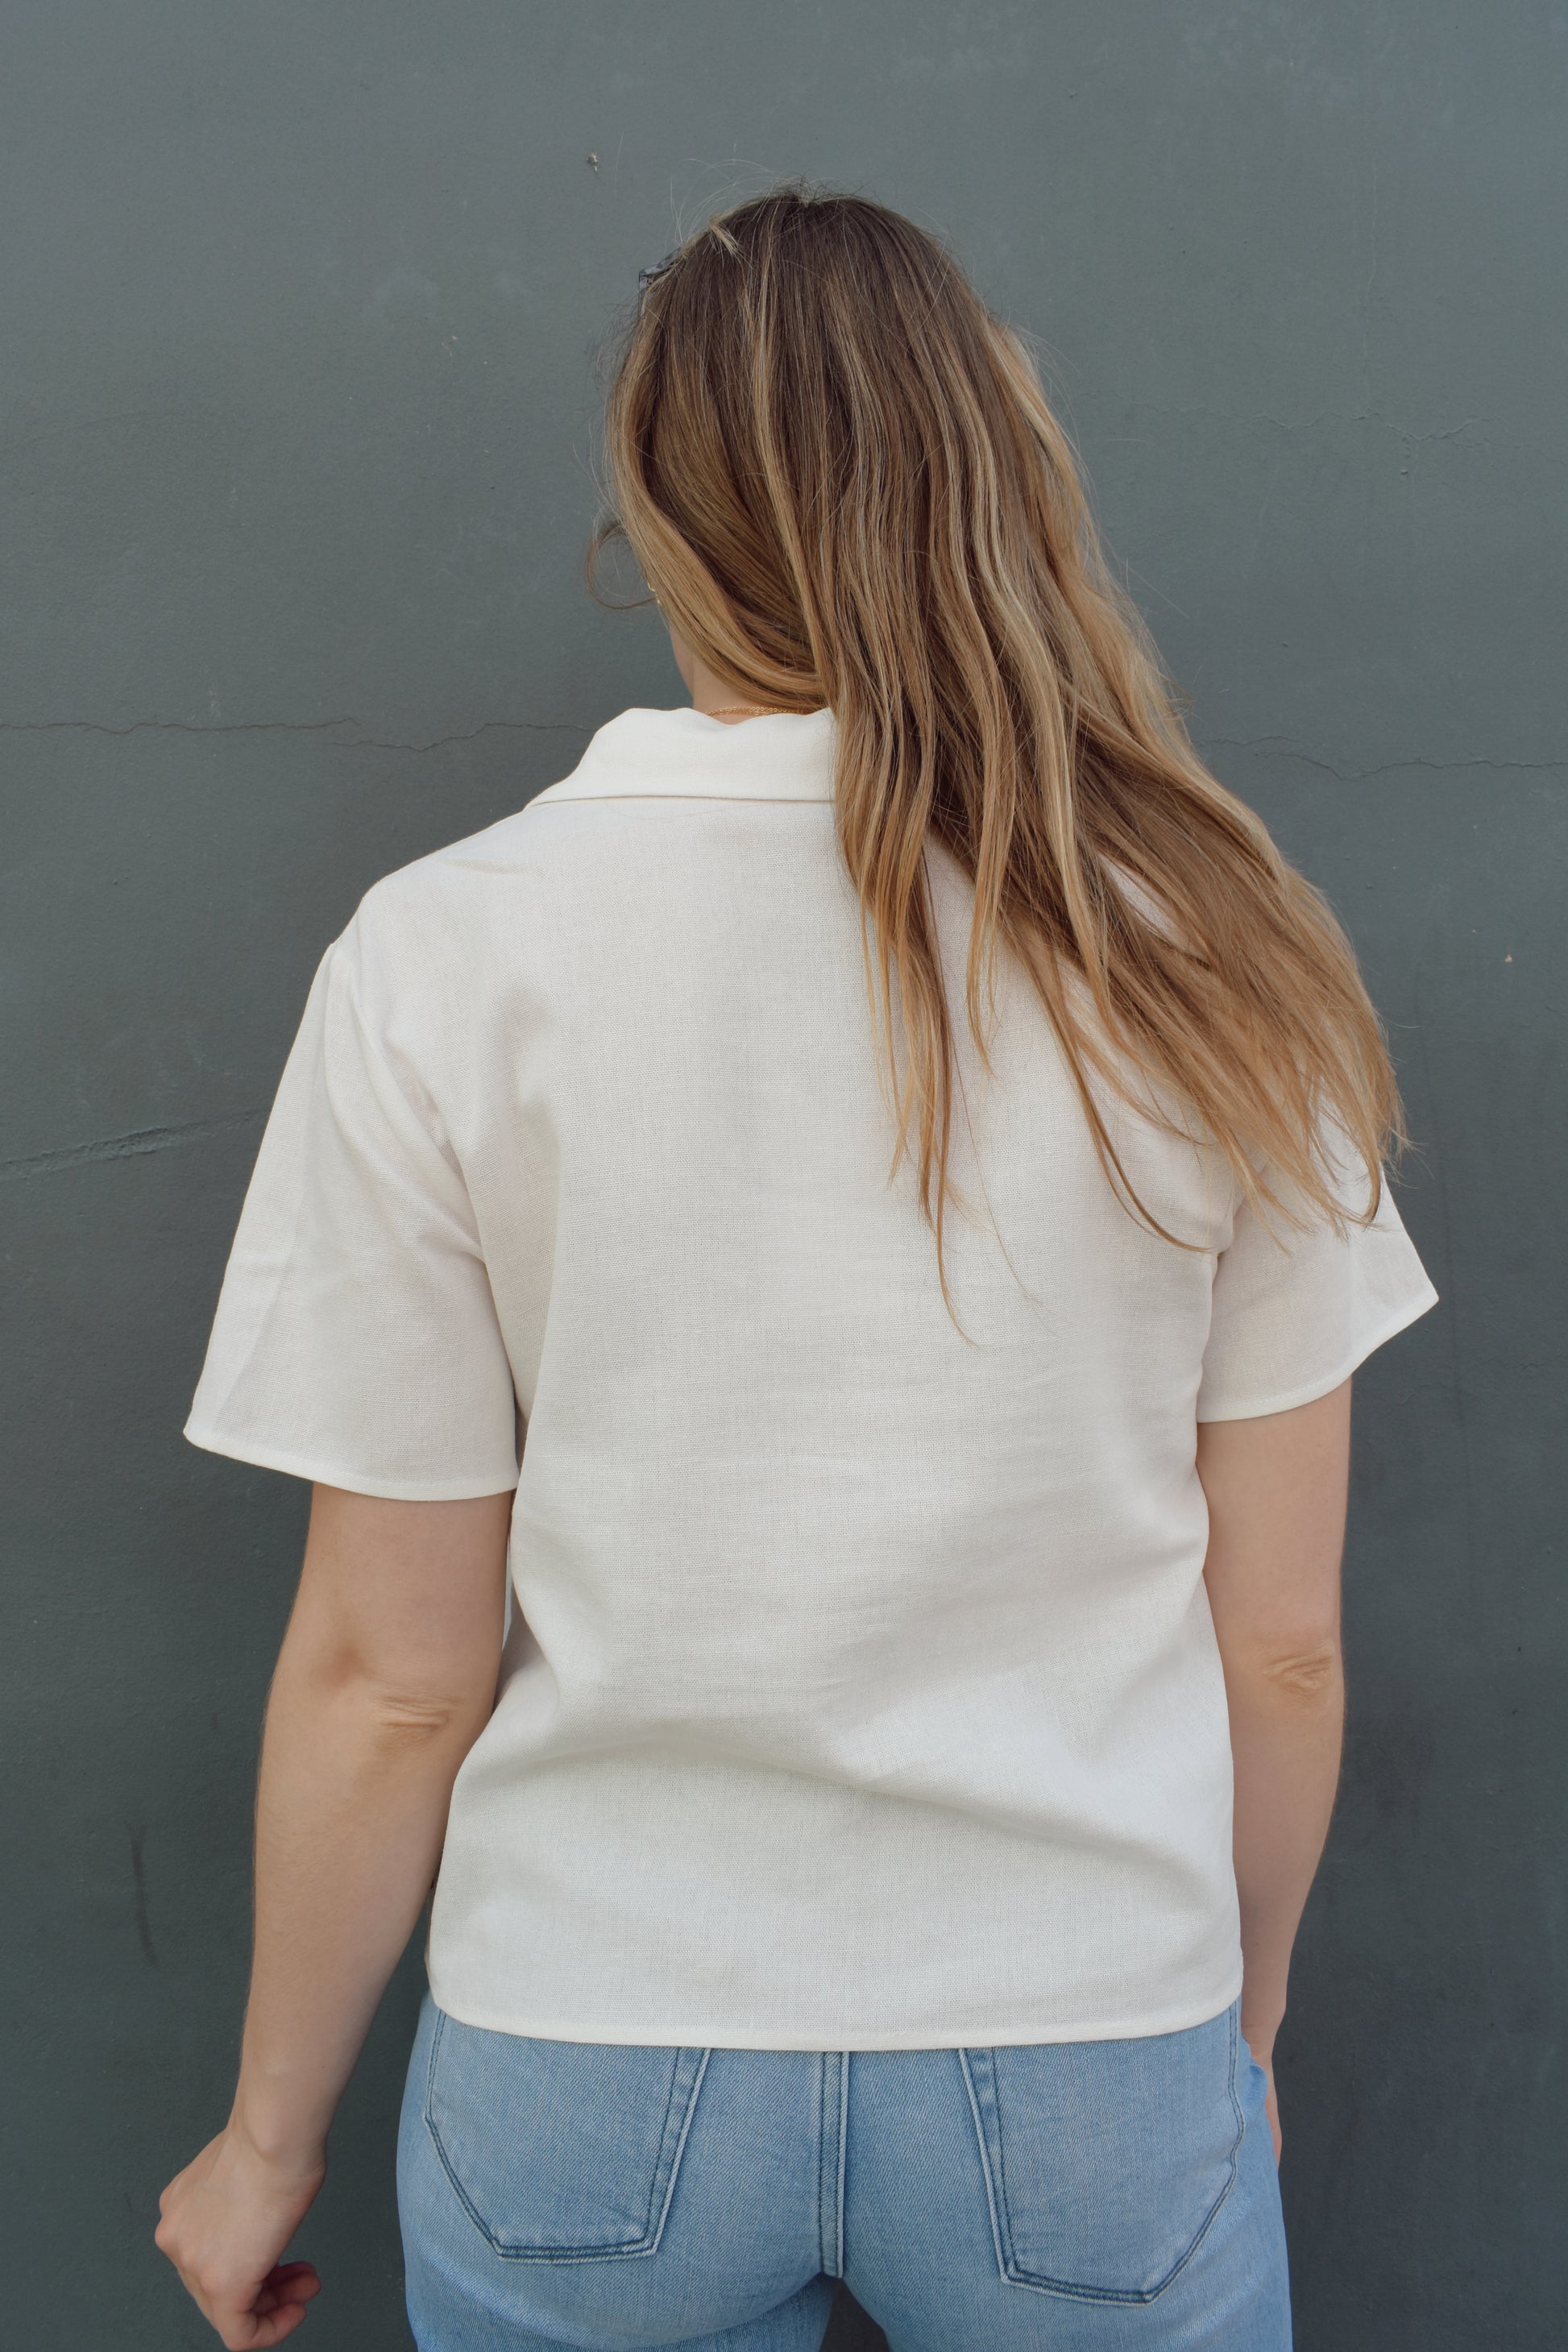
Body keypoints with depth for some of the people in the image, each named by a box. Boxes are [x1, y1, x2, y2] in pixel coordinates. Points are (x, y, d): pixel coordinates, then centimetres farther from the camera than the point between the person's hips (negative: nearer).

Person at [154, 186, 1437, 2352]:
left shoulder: (443, 962, -13)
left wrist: (272, 2134, 7)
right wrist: (1245, 2023, 14)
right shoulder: (1211, 961, -10)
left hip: (589, 2079, 0)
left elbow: (387, 1674, -9)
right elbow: (1282, 1639, -4)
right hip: (1093, 2063, 1)